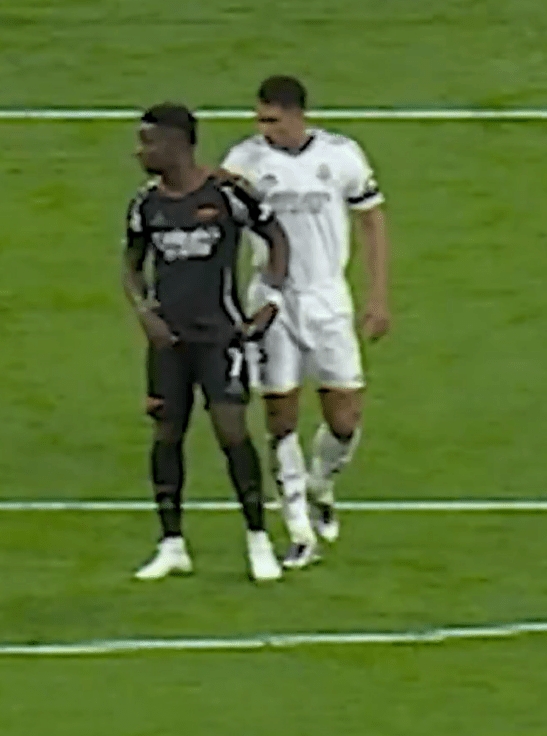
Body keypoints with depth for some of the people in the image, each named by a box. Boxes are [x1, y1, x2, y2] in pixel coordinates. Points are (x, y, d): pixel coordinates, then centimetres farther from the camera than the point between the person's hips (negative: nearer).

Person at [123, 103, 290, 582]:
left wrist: (271, 301, -7)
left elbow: (277, 238, 1)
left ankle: (259, 542, 0)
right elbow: (133, 266, 16)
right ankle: (172, 546, 14)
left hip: (221, 335, -5)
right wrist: (144, 312, -2)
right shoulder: (146, 206, 4)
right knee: (167, 434, 5)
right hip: (168, 337, 5)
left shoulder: (226, 194, -9)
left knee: (232, 431, -11)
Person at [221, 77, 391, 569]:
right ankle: (301, 534, 7)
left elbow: (373, 221, 7)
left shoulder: (341, 155, -2)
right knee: (281, 418, -1)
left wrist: (379, 298, 3)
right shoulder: (248, 158, -3)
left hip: (327, 297, 1)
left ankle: (321, 486, 30)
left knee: (345, 418, -2)